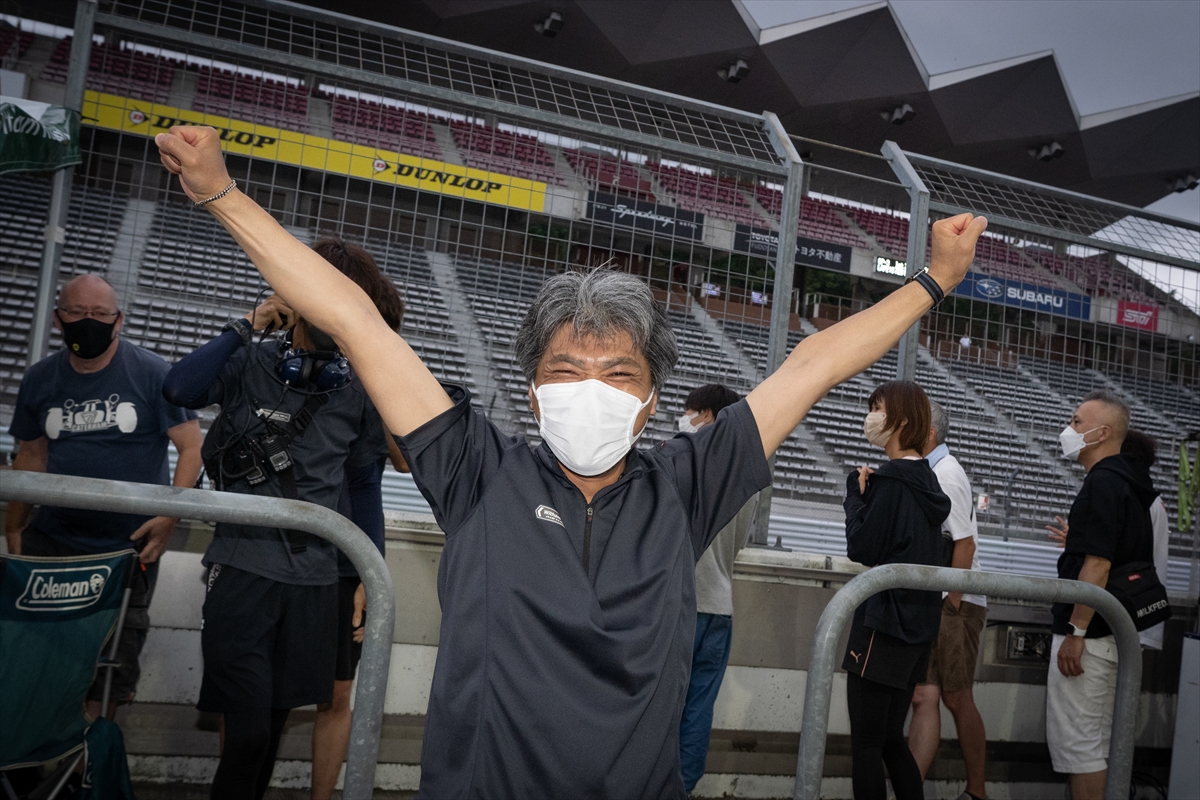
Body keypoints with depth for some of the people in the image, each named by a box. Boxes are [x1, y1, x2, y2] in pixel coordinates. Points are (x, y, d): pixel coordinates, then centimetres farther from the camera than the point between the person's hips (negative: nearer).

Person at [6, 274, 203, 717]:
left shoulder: (152, 373, -8)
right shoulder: (39, 379, 5)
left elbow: (191, 447, -9)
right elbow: (32, 455, 14)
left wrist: (170, 515, -19)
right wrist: (13, 527, 12)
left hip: (129, 547, -3)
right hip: (50, 541, 4)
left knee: (115, 646, 5)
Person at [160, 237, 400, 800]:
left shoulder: (358, 394, 6)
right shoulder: (249, 364, 1)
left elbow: (364, 489, 11)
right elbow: (180, 389, -18)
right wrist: (245, 327, -12)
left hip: (315, 579, 3)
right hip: (243, 569, -2)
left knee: (275, 720, 14)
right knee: (247, 728, -8)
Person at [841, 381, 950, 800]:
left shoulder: (891, 480, -15)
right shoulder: (925, 478, 11)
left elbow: (861, 548, -16)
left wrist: (856, 491, -4)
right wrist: (868, 493, 7)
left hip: (883, 623, -9)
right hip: (917, 624, 9)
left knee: (866, 745, -2)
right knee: (891, 740, 16)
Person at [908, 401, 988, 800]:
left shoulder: (946, 474, -13)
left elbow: (965, 544, -18)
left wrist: (951, 603, -16)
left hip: (953, 605, -7)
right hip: (926, 604, 7)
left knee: (957, 699, 3)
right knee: (924, 697, 2)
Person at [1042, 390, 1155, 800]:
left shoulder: (1103, 482, -17)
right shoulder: (1128, 482, 15)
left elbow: (1097, 566, -23)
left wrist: (1075, 632, -22)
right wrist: (1079, 539, 22)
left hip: (1088, 632, -10)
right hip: (1112, 632, 10)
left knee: (1076, 741, -3)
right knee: (1099, 740, 17)